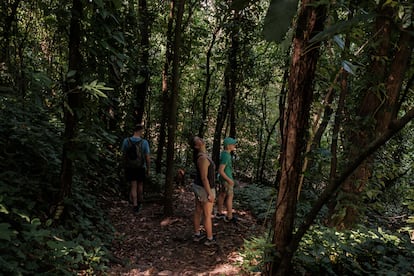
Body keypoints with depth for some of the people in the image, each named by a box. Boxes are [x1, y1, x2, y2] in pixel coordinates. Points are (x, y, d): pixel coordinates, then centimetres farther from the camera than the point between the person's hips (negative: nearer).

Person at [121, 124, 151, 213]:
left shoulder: (126, 141, -9)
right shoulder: (144, 142, -15)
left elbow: (124, 154, 1)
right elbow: (148, 158, -12)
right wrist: (148, 170, 2)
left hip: (130, 167, 1)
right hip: (141, 168, -1)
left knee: (133, 187, 8)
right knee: (140, 185, 20)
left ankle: (135, 205, -3)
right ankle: (139, 202, 36)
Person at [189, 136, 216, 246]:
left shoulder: (200, 155, -3)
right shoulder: (203, 158, -29)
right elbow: (204, 178, -27)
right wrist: (210, 194, -22)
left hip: (198, 186, 9)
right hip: (205, 189, -9)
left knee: (198, 212, 19)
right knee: (207, 215, 7)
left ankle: (197, 235, 32)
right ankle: (210, 239, 21)